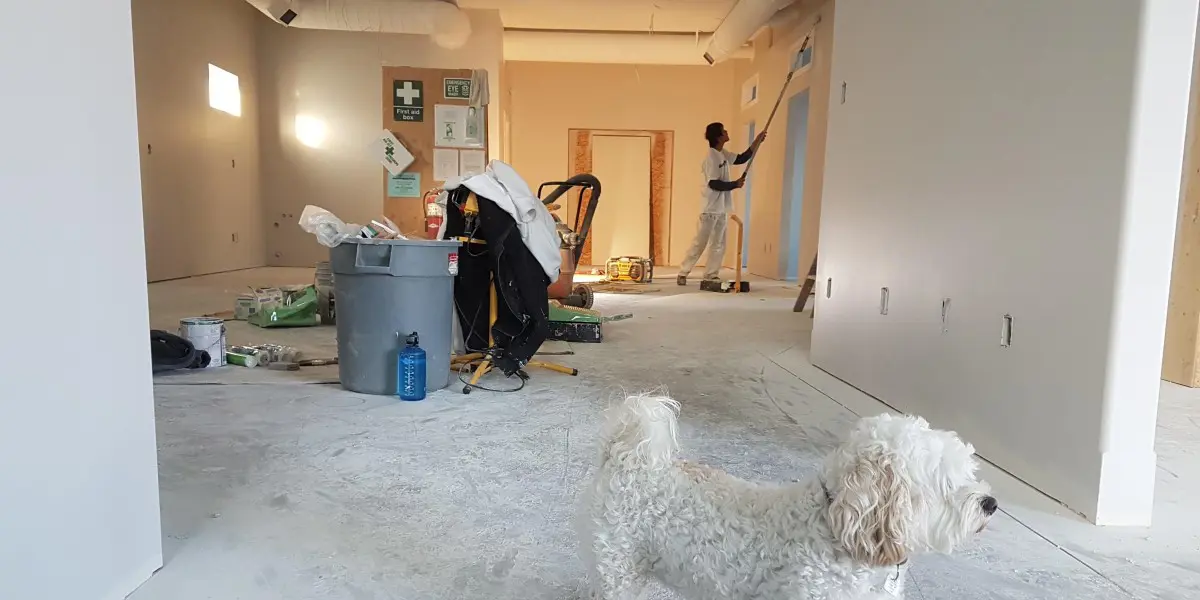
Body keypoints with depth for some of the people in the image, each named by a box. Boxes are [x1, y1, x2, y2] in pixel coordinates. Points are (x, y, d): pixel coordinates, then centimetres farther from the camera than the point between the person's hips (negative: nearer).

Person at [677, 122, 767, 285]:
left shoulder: (723, 154, 9)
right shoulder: (711, 157, -18)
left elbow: (742, 158, 22)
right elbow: (714, 184, -21)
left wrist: (757, 141, 14)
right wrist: (735, 184, -11)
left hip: (722, 208, 9)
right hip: (710, 208, -9)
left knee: (718, 244, 9)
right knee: (699, 243, -4)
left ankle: (711, 275, 14)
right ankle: (683, 274, 4)